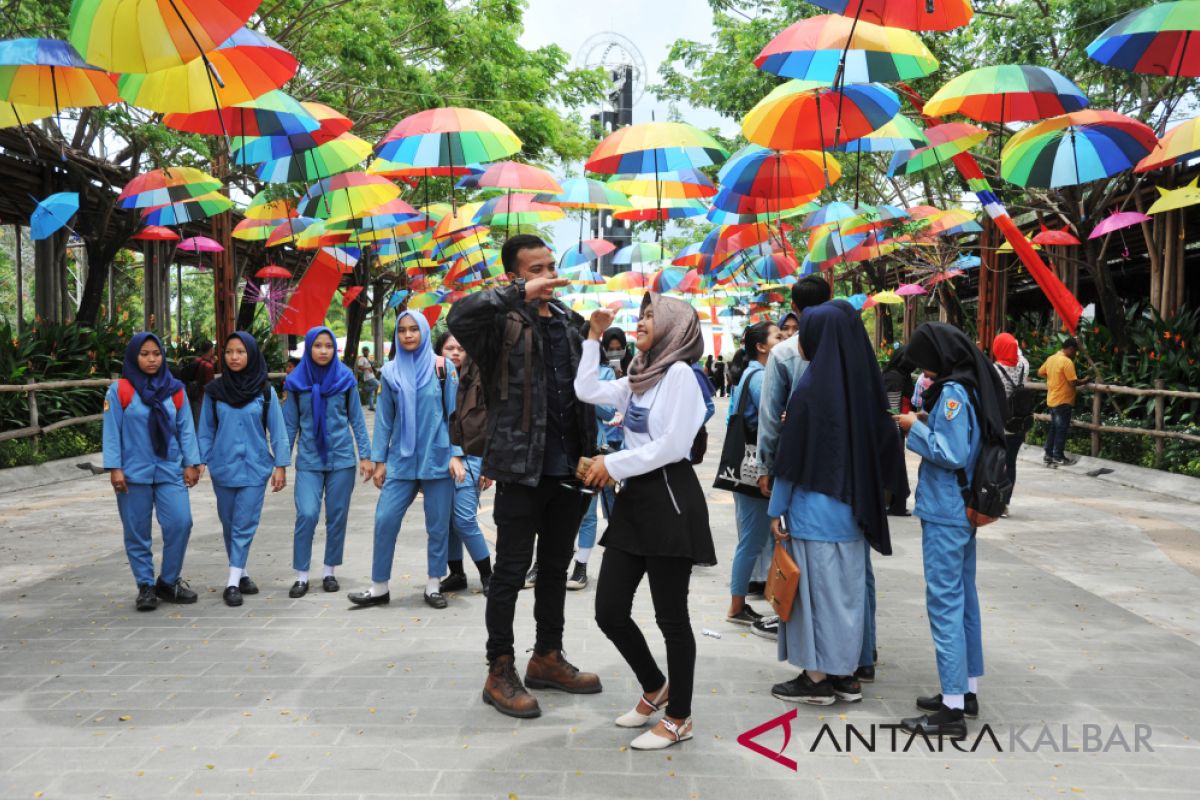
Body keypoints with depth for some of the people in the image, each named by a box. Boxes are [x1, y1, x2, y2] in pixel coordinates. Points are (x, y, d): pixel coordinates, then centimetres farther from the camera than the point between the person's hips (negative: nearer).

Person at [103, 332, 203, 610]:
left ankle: (168, 582, 11)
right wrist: (114, 468, -8)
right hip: (134, 474, -2)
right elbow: (112, 432, -3)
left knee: (180, 524, -7)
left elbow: (185, 429, 8)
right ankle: (146, 586, 19)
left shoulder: (174, 390, 6)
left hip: (170, 472, 2)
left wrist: (191, 463, 3)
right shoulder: (119, 391, -2)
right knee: (138, 533, 5)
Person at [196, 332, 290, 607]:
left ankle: (233, 582, -2)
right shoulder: (214, 390, 2)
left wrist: (280, 465, -3)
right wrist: (200, 462, 0)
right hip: (223, 467, 2)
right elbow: (206, 430, 7)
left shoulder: (264, 391, -2)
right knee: (229, 525, 10)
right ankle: (240, 573, 24)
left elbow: (277, 430, 0)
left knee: (244, 525, -5)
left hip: (255, 467, -2)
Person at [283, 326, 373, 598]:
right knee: (307, 515, -12)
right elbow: (290, 424, 6)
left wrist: (365, 455, 1)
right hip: (309, 460, -1)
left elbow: (357, 419, 5)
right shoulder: (296, 381, 1)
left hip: (342, 458, 1)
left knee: (337, 516, 6)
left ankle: (330, 572, 21)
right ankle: (301, 576, 2)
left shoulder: (345, 379, 1)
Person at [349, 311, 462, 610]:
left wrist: (456, 455, -7)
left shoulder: (443, 368, 1)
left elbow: (453, 414, 0)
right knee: (385, 519, -4)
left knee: (438, 524, 4)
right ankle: (379, 587, 9)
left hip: (437, 459, -1)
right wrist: (379, 460, 5)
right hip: (401, 459, 2)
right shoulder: (391, 372, 6)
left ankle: (433, 586, 18)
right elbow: (384, 418, 8)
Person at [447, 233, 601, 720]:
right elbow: (458, 317, -31)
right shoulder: (502, 322, -8)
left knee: (556, 567, 16)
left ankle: (547, 659, 31)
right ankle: (499, 673, 15)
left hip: (568, 466, 7)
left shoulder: (568, 321, 12)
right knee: (511, 571, 2)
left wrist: (592, 454, 12)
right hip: (521, 466, -7)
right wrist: (520, 294, -33)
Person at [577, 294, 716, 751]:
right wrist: (594, 337, 13)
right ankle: (655, 686, 31)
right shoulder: (640, 378, 16)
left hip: (668, 498, -9)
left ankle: (679, 718, 16)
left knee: (671, 615, 1)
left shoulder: (679, 373, -10)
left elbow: (672, 446, -17)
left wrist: (612, 463, -11)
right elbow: (586, 390, 17)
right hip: (634, 498, 9)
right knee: (609, 610, 9)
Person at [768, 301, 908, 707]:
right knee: (848, 586, 13)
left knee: (815, 586, 3)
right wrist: (871, 497, 17)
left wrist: (776, 510, -5)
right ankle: (845, 674, 23)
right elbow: (881, 442, 7)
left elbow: (792, 456, -13)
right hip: (852, 507, 6)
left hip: (814, 508, -6)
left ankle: (817, 678, 12)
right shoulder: (862, 383, 3)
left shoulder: (810, 388, -15)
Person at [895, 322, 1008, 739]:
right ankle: (967, 690, 27)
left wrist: (917, 428, -12)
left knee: (945, 603, -6)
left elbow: (952, 454, -23)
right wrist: (927, 421, 6)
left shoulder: (953, 393, -17)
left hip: (945, 514, -10)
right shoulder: (973, 387, 11)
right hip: (963, 511, 10)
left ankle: (952, 709, -2)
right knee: (964, 597, 16)